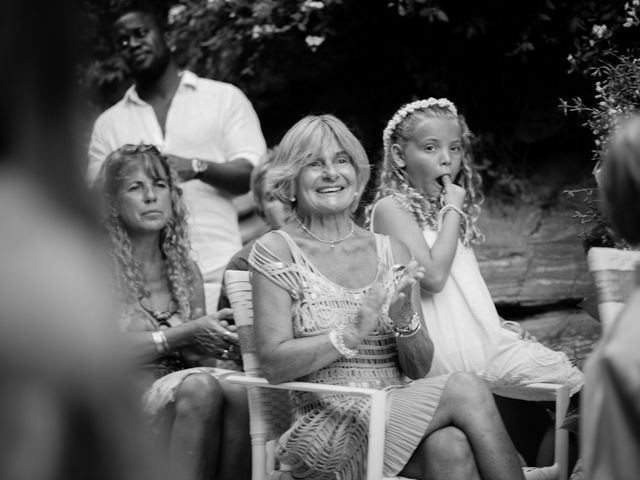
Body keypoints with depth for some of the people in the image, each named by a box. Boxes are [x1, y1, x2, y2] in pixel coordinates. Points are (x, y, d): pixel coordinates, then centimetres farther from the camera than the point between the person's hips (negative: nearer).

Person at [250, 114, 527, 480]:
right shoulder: (276, 251, 1)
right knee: (465, 391, -25)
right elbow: (274, 364, -8)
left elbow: (419, 370, 10)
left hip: (399, 416, 4)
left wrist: (405, 321, -12)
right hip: (328, 432, -4)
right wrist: (352, 333, -21)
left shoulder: (391, 251, 13)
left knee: (450, 446, -32)